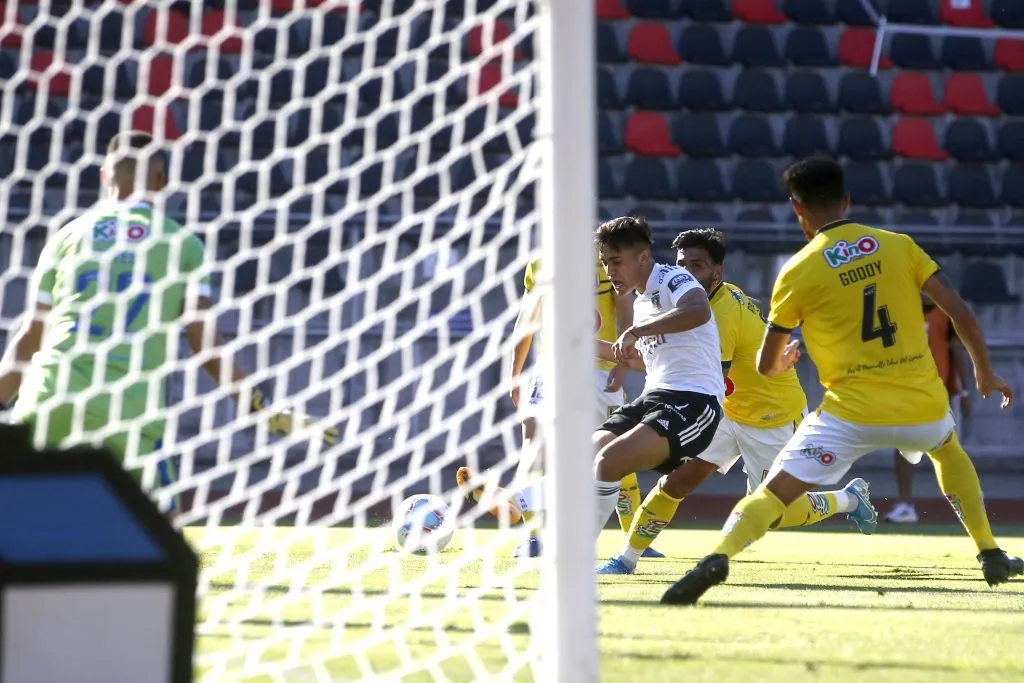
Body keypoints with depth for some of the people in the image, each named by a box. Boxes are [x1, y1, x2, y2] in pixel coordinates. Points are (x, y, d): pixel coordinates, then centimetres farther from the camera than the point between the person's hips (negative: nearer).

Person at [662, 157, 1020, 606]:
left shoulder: (797, 272, 0)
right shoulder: (899, 246, 4)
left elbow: (766, 365, 8)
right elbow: (959, 312, 3)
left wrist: (784, 361, 33)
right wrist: (985, 373, 18)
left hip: (852, 414, -3)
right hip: (923, 407, 3)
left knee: (772, 494, -4)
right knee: (949, 450, 36)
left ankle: (719, 556, -30)